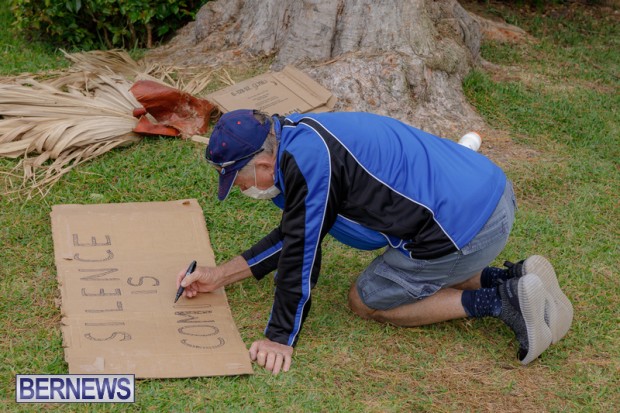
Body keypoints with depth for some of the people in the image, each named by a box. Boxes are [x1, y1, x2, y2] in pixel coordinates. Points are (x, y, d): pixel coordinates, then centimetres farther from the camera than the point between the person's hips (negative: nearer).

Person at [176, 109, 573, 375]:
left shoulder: (306, 161, -18)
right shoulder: (295, 138, 14)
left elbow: (301, 254, -12)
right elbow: (292, 234, 24)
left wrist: (281, 338, -2)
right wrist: (219, 275, 23)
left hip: (465, 228, -10)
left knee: (365, 301, 9)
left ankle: (499, 302, -1)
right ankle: (509, 280, 14)